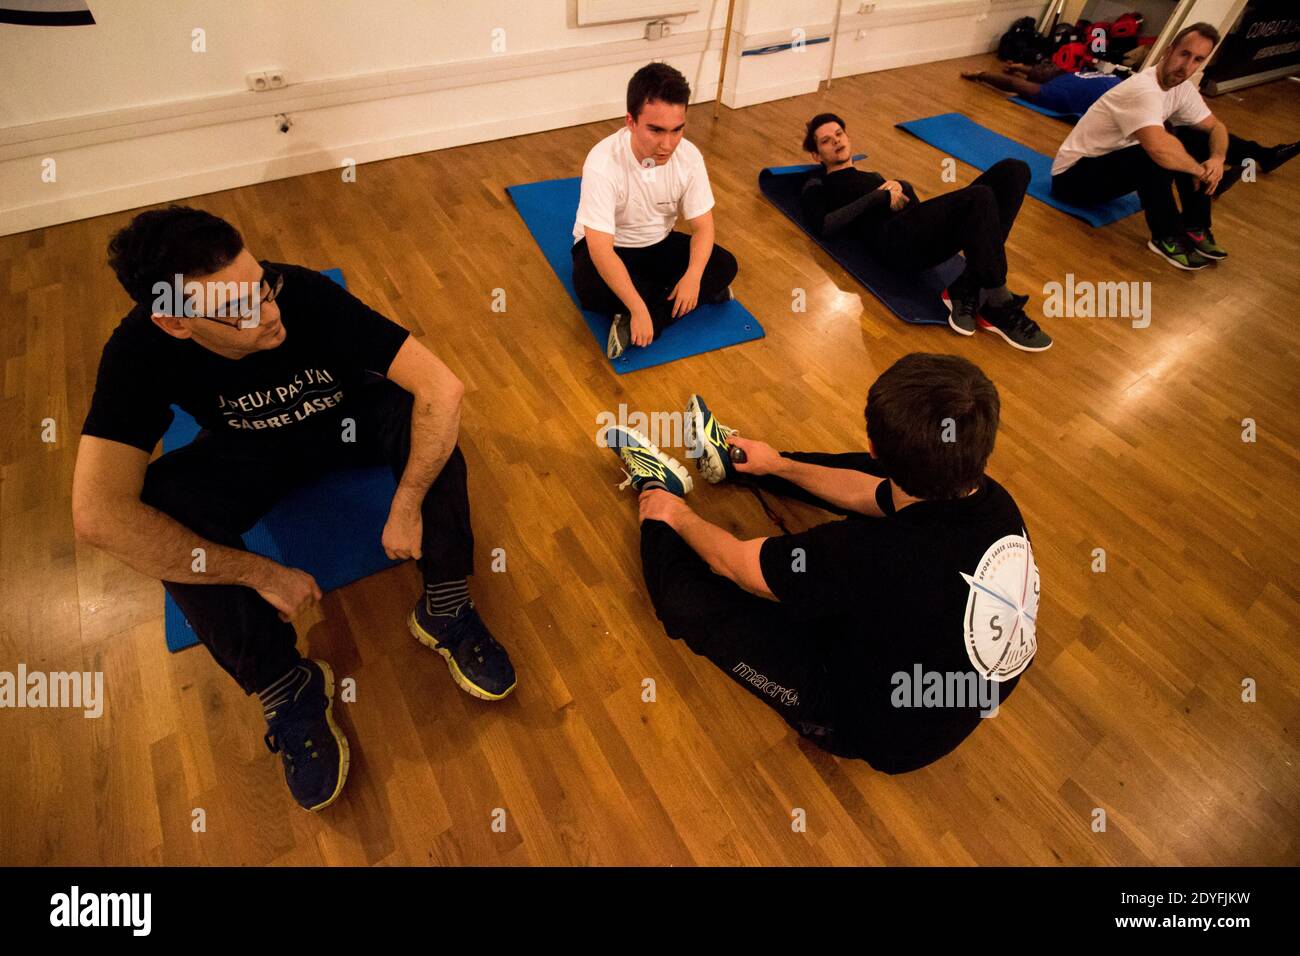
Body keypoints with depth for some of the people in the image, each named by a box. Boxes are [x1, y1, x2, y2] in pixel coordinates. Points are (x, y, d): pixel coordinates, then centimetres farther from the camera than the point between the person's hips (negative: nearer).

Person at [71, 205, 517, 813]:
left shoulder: (306, 294, -32)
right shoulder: (140, 352, -29)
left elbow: (442, 386, -37)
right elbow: (97, 516, -36)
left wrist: (407, 506, -35)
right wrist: (262, 574, -36)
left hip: (348, 421, 0)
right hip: (249, 453, 1)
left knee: (416, 411, -32)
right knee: (162, 504, -28)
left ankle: (445, 610, -19)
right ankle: (287, 691, -14)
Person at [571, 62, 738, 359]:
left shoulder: (689, 155, -17)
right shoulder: (603, 162, -31)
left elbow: (702, 226, -11)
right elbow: (600, 247, -36)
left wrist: (692, 276, -30)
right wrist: (638, 308, -43)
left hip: (660, 244, 5)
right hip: (609, 248, -4)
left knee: (725, 265, -16)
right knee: (592, 289, -37)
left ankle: (633, 327, -24)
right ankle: (703, 292, -17)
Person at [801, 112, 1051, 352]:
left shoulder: (872, 176, 40)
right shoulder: (818, 185, 17)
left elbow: (908, 192, 26)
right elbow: (822, 225, -5)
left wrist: (896, 185, 3)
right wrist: (879, 197, -4)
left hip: (927, 230, 8)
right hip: (896, 239, -8)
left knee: (1013, 171, -12)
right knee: (980, 197, -32)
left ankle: (968, 289, -22)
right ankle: (999, 307, -21)